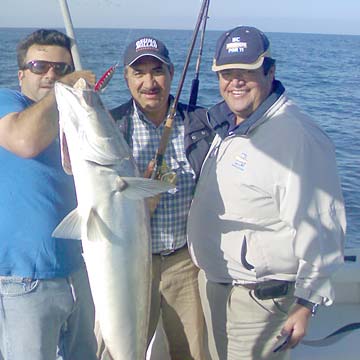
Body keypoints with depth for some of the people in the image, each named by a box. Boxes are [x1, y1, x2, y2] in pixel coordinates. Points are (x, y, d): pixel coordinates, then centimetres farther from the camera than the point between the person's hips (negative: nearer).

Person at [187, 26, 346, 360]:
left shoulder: (298, 136, -22)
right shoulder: (226, 126, 7)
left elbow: (319, 229, -21)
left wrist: (305, 304, -16)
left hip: (259, 296, -8)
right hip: (212, 282, 9)